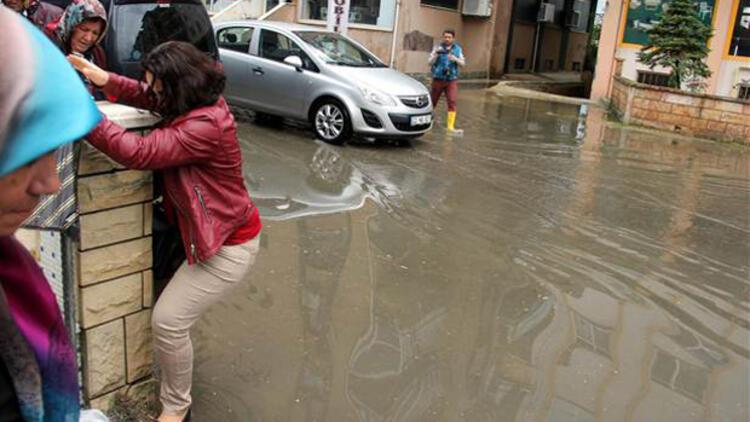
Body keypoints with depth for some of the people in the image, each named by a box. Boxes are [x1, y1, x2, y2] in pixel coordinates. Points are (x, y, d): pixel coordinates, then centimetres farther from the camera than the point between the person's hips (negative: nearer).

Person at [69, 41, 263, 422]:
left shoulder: (205, 126, -29)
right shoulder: (197, 104, 1)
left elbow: (138, 152, -33)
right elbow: (148, 98, 16)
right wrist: (106, 80, -1)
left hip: (229, 244, -10)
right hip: (203, 230, 10)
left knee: (168, 320, -7)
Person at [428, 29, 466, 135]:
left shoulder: (458, 49, 6)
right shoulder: (438, 47, -2)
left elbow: (463, 63, 3)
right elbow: (430, 62, -6)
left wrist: (456, 59, -17)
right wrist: (436, 54, -23)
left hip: (452, 80, 1)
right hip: (438, 79, -1)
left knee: (452, 102, -11)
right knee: (432, 102, 7)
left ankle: (451, 126, -11)